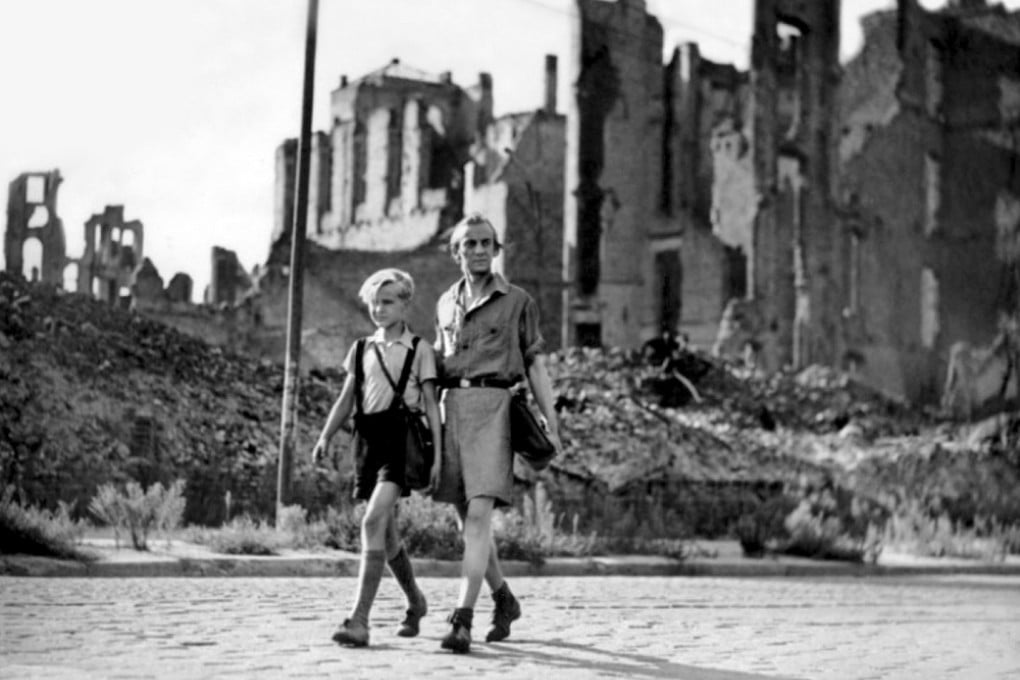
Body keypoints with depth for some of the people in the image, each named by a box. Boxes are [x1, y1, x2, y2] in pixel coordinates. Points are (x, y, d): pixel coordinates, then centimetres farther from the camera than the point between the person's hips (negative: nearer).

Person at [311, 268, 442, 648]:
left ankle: (359, 620, -23)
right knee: (386, 534, 12)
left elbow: (431, 404, 2)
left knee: (373, 522, -20)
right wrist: (325, 437, 0)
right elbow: (346, 400, 14)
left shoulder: (419, 349, 4)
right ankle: (415, 601, 36)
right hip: (369, 440, 5)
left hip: (402, 436, -5)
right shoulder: (361, 350, 15)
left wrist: (437, 454, -4)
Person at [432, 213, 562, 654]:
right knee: (467, 520, 10)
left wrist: (551, 424, -2)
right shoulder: (446, 303, 17)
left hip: (494, 408, -5)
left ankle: (462, 621, -19)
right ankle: (504, 599, 30)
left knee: (478, 517, -15)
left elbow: (535, 365, 5)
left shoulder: (518, 302, 5)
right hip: (452, 409, 5)